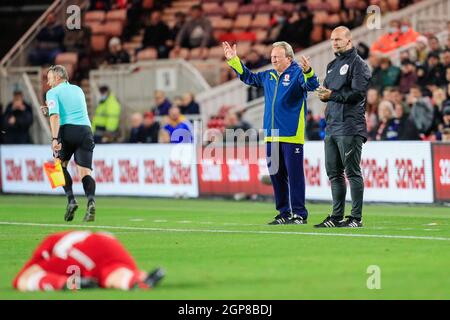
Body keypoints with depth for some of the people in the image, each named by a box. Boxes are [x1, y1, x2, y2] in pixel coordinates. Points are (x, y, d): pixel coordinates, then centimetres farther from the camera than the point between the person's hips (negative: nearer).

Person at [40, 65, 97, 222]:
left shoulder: (53, 92, 6)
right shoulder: (78, 90, 24)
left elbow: (55, 116, -9)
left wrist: (55, 139, -18)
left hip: (67, 129, -4)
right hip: (86, 130, 4)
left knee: (60, 165, 19)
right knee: (85, 171, -2)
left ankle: (71, 199, 2)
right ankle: (91, 201, -28)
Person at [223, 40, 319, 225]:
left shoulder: (297, 73, -5)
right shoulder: (268, 76, 16)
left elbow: (312, 86, -23)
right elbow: (248, 77, 32)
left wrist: (308, 71, -42)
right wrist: (234, 60, 29)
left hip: (292, 135, -7)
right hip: (272, 136, 8)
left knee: (294, 175, -6)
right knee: (276, 176, 10)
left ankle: (299, 214, -2)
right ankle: (284, 213, 18)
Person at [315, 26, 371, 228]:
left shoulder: (358, 64, -5)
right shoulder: (332, 65, 21)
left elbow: (358, 92, -16)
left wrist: (332, 95, -17)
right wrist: (323, 94, 2)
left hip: (350, 127, -9)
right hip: (331, 126, 9)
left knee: (352, 172, -7)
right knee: (334, 172, 11)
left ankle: (356, 218, -5)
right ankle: (337, 217, 17)